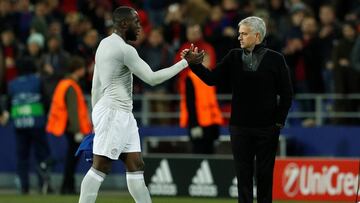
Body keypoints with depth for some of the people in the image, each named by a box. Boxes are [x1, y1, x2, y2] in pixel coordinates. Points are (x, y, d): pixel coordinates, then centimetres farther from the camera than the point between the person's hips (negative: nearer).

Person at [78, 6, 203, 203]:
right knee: (100, 168, -9)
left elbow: (96, 85, 19)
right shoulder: (124, 49, -14)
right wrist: (186, 62, -8)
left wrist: (97, 119, 24)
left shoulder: (105, 44, 15)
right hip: (114, 113, -10)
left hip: (121, 114, 10)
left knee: (136, 166, 7)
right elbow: (151, 78, -13)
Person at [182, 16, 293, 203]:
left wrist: (279, 122, -4)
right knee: (243, 175, 4)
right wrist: (194, 63, -13)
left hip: (267, 129, -2)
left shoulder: (275, 60, -2)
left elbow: (286, 94, 1)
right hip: (240, 128, 2)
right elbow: (212, 79, 0)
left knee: (264, 175, 2)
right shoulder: (234, 57, 6)